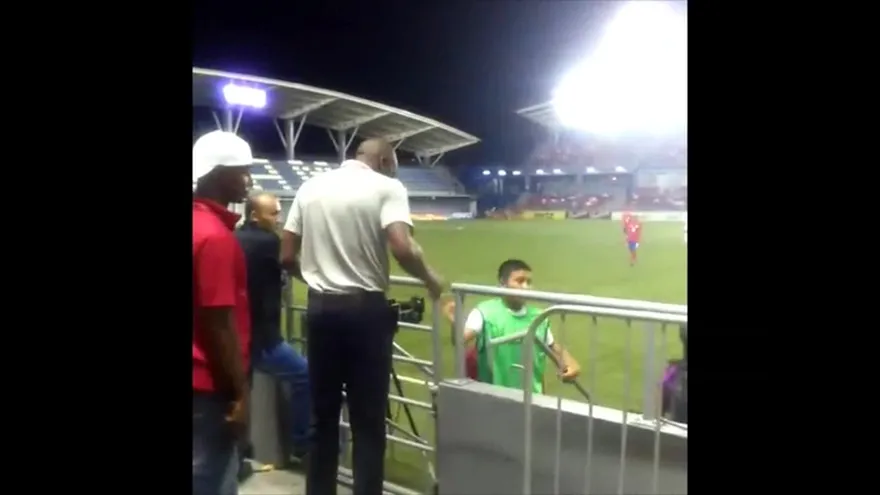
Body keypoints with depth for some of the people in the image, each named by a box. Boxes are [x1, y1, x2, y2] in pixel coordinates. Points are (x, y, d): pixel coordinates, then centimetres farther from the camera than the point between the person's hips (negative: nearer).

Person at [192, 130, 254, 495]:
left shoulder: (200, 223, 7)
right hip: (210, 384, -9)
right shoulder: (216, 235, -21)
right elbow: (220, 324, -22)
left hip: (203, 379, 9)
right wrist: (240, 392, -15)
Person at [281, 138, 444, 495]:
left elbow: (287, 257, 9)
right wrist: (430, 279, -3)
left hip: (321, 307, 5)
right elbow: (402, 249, -20)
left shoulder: (311, 187, 9)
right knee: (368, 418, 5)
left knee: (323, 414, 15)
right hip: (365, 308, -4)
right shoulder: (386, 187, -5)